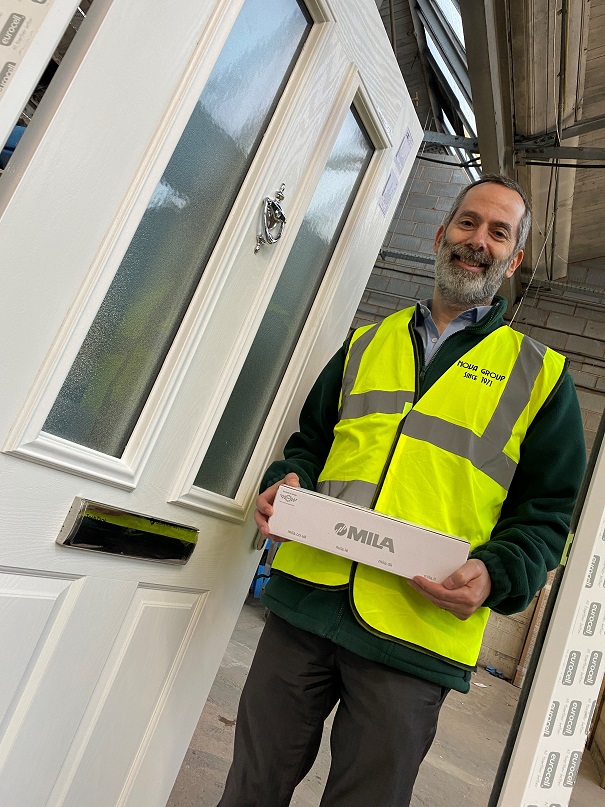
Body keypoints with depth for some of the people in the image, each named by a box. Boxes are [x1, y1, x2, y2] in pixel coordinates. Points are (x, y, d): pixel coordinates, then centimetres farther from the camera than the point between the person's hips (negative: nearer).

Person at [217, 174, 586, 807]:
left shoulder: (540, 374, 7)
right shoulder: (369, 342, 15)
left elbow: (546, 511, 5)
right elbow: (311, 440, 21)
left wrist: (494, 574, -13)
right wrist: (285, 482, 0)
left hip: (417, 635, -2)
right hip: (306, 596, 3)